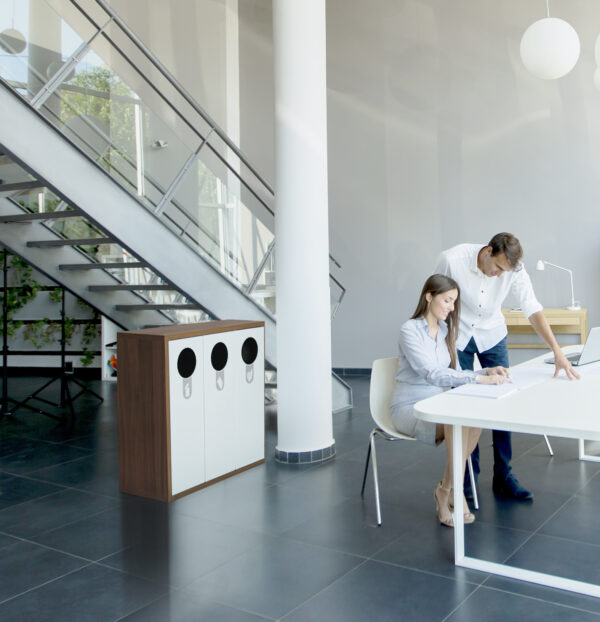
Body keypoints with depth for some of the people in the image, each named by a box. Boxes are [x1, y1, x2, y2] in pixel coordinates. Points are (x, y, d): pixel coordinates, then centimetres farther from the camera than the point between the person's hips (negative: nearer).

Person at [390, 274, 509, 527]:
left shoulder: (446, 330, 10)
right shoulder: (410, 330, -14)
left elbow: (455, 373, 9)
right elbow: (433, 374, -26)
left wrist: (487, 372, -9)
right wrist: (479, 378, -33)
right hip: (410, 408, -6)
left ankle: (446, 489, -13)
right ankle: (453, 491, -17)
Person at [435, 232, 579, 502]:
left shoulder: (514, 269, -19)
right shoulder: (451, 259, -25)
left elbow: (533, 310, -19)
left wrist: (557, 351, -27)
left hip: (491, 335, 2)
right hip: (457, 336, -2)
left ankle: (503, 475, 11)